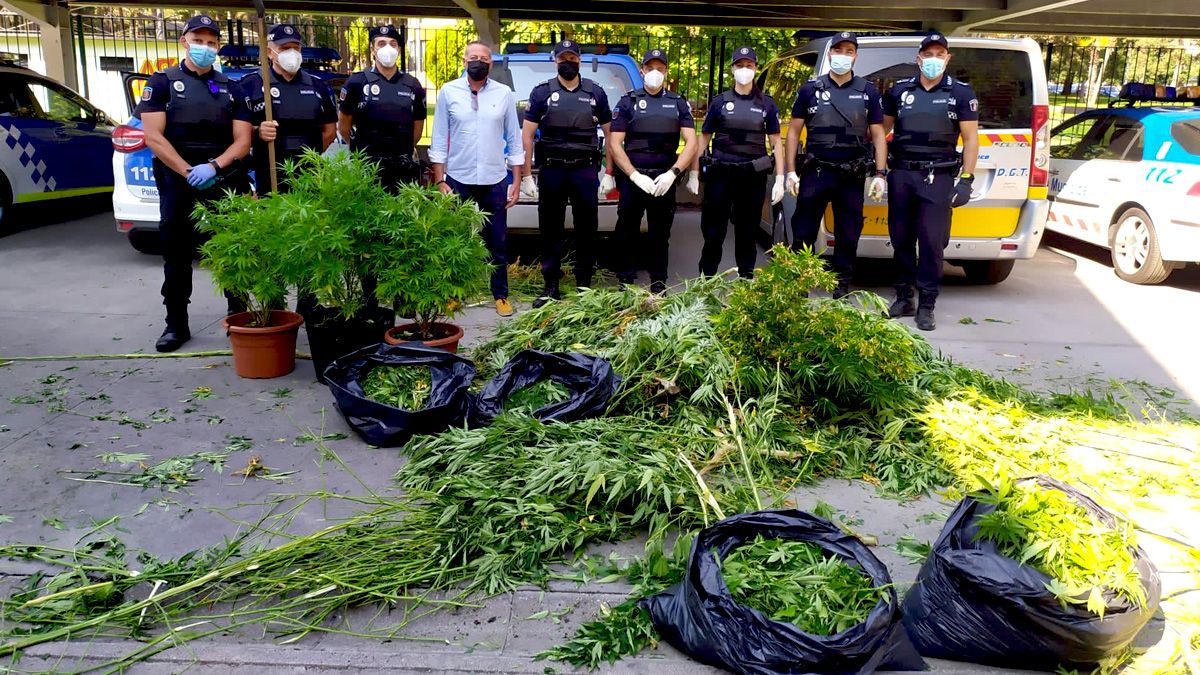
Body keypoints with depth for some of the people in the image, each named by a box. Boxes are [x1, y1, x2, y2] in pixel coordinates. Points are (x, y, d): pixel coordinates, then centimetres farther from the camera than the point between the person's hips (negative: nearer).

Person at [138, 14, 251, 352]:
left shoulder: (230, 87, 11)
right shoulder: (162, 82, 5)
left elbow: (242, 140, 3)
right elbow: (153, 136, -5)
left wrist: (213, 166, -15)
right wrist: (189, 172, -15)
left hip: (224, 182, 1)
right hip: (177, 181, -1)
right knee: (176, 255, 5)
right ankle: (176, 325, 14)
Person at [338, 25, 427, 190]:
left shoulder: (412, 85, 7)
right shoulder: (356, 82, -1)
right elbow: (343, 124, 7)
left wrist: (403, 150, 14)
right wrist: (360, 147, 11)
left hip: (403, 168, 2)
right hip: (366, 166, -2)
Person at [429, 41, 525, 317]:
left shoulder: (504, 94, 2)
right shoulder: (448, 92, 1)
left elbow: (514, 140, 5)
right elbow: (439, 140, 2)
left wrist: (516, 182, 0)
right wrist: (440, 181, -4)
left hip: (495, 181, 0)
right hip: (458, 180, 0)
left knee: (497, 243, 7)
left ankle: (501, 296, 19)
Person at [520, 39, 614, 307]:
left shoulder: (596, 93, 8)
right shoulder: (542, 92, 4)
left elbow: (610, 134, 10)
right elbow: (527, 135, 2)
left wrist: (609, 174, 4)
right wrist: (527, 175, -4)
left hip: (586, 171, 1)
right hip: (551, 171, 0)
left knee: (587, 229, 4)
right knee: (550, 230, 4)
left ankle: (584, 285, 14)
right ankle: (551, 286, 12)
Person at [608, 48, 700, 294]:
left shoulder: (679, 103, 8)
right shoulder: (628, 102, 4)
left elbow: (692, 143, 2)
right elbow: (614, 144, -2)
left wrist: (672, 173, -12)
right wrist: (636, 176, -12)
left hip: (664, 179, 1)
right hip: (631, 178, -1)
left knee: (660, 234, 7)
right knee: (627, 232, 2)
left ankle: (658, 284, 15)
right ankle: (625, 283, 11)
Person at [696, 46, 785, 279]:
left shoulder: (766, 104, 7)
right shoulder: (720, 102, 6)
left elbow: (776, 142, 7)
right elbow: (704, 139, 7)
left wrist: (779, 179, 0)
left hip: (753, 176, 1)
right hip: (721, 175, 0)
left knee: (747, 232, 8)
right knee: (713, 231, 1)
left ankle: (746, 278, 18)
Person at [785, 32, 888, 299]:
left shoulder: (868, 92, 7)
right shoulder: (810, 89, 4)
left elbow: (878, 135, 7)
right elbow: (793, 131, 5)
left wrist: (880, 174, -3)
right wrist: (791, 171, -2)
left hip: (852, 176, 1)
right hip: (815, 173, -1)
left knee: (848, 237, 7)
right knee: (803, 234, 0)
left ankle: (842, 290, 16)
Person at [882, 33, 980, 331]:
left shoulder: (961, 93, 3)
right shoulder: (900, 90, 9)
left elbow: (971, 138, 2)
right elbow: (883, 127, 20)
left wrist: (966, 179, -6)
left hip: (938, 178, -3)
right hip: (901, 174, 3)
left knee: (932, 242, -5)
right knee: (901, 239, 7)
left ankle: (926, 306, 2)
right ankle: (904, 299, 18)